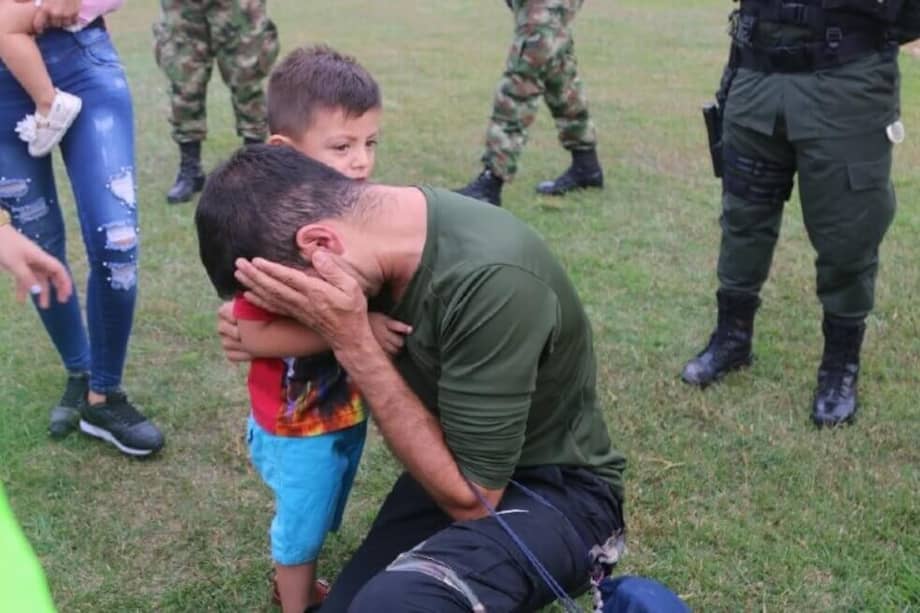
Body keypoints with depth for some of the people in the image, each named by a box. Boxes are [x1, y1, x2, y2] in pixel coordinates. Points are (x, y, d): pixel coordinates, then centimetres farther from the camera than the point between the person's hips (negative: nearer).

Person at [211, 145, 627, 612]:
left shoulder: (491, 280, -32)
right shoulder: (380, 224, -9)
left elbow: (470, 499, -24)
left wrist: (350, 342, -27)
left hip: (556, 489, -7)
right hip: (458, 467, 7)